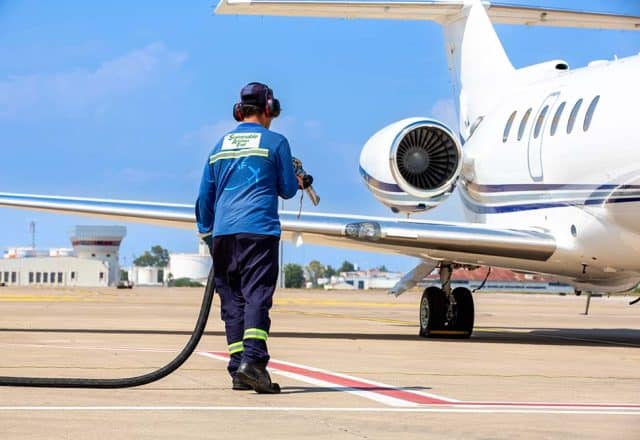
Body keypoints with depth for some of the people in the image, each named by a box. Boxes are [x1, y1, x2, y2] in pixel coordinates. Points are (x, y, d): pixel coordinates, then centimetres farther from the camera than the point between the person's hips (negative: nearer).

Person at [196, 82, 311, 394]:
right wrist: (299, 182, 30)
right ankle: (252, 359, -27)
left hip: (222, 232, 5)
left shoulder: (221, 145, 17)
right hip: (258, 229, -5)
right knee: (257, 296, -11)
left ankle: (238, 370, 4)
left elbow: (205, 196, 19)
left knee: (232, 300, 6)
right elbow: (287, 189, 7)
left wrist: (207, 234, 28)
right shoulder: (275, 142, 3)